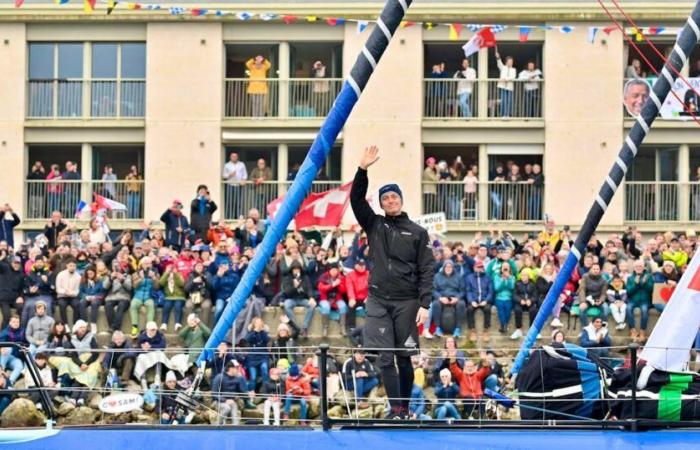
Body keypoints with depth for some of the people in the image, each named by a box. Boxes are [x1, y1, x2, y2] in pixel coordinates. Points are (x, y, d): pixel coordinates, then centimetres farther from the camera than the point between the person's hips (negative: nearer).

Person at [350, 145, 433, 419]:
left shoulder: (417, 233, 5)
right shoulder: (374, 225, 11)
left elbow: (426, 271, 0)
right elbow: (356, 200, -1)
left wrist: (425, 304, -10)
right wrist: (363, 169, -13)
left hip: (407, 302, -2)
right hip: (378, 301, 2)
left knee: (404, 357, 3)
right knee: (385, 358, -4)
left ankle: (405, 406, 14)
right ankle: (395, 408, -2)